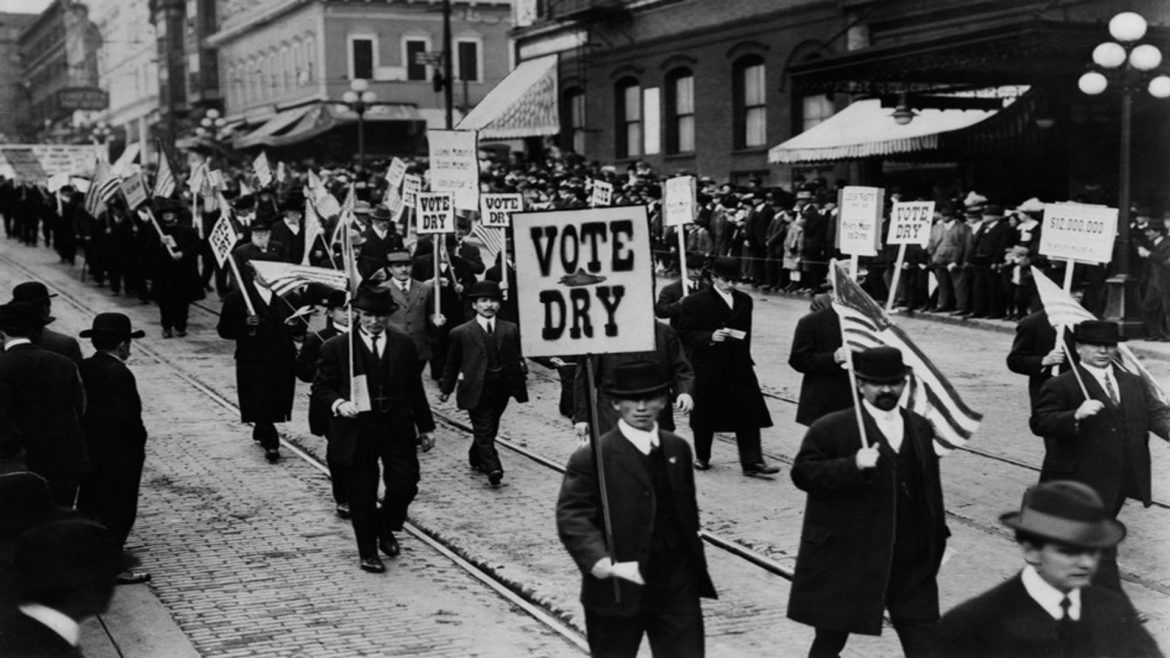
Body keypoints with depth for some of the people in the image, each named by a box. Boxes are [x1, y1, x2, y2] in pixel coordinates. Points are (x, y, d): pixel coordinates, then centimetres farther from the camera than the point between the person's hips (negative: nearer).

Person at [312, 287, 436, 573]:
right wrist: (338, 403, -21)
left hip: (397, 428, 2)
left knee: (405, 484, -2)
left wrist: (426, 426, 11)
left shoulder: (404, 344, 5)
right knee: (362, 494, 5)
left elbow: (415, 389, 10)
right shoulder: (337, 347, -4)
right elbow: (321, 388, 0)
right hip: (357, 431, -2)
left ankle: (386, 528, 28)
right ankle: (367, 552, 21)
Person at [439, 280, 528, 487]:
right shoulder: (461, 333, 0)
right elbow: (452, 364, 7)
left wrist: (522, 376, 3)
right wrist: (446, 388, 10)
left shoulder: (510, 330, 8)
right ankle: (493, 469, -16)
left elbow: (517, 358, 14)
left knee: (489, 430, 15)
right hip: (476, 391, -4)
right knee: (484, 431, -10)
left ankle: (476, 459, 36)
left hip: (501, 390, 4)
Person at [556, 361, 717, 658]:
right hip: (619, 590, -4)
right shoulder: (592, 458, -11)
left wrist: (694, 565, 16)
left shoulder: (678, 450, 9)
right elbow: (571, 518, -18)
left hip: (677, 588, 4)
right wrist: (603, 563, -31)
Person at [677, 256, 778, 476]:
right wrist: (710, 337, -22)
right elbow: (685, 333, -8)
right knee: (706, 416, 8)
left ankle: (752, 462, 2)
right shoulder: (694, 302, -5)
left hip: (739, 368, 4)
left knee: (749, 416, -2)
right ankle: (701, 457, 26)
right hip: (708, 369, -3)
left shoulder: (744, 301, 10)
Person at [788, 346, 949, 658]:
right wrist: (852, 466, -26)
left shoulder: (921, 428, 11)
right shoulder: (831, 429, -8)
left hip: (911, 561, 4)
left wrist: (937, 539, 15)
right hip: (845, 556, -4)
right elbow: (803, 473, -13)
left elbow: (930, 486, 17)